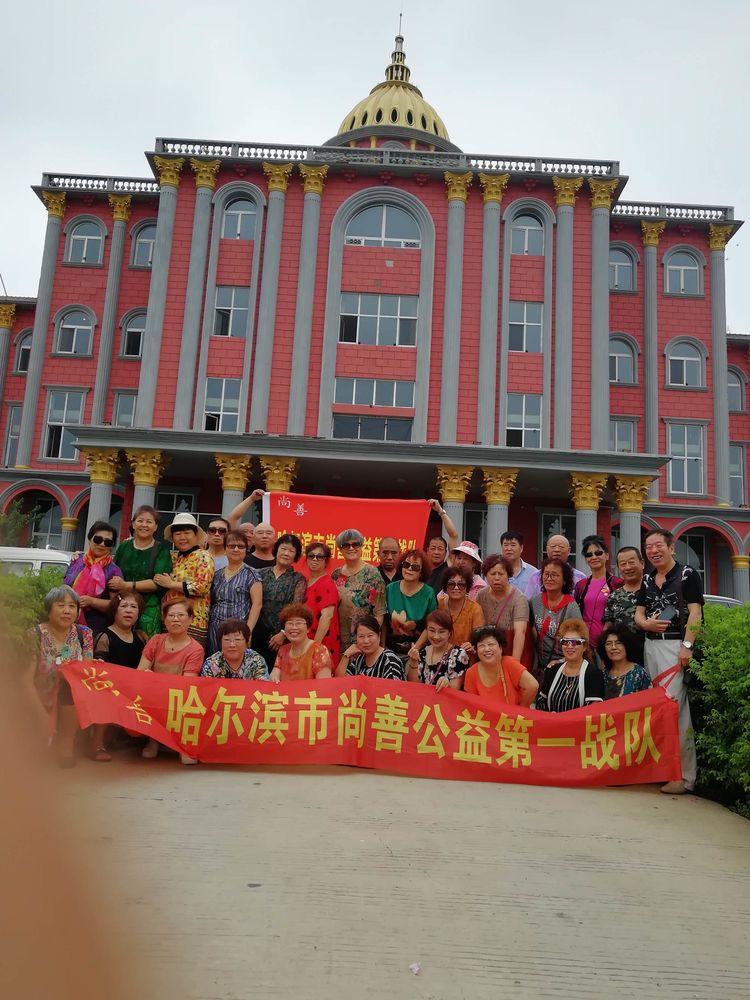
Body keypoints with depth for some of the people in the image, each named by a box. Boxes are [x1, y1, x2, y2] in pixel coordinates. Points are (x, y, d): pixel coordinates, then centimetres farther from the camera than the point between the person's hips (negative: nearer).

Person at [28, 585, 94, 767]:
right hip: (41, 703, -1)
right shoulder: (35, 636, -10)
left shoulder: (84, 634, -2)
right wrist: (43, 714, -21)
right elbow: (27, 681, -13)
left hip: (73, 703, 1)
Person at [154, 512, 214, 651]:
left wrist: (170, 584, -10)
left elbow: (202, 587, -17)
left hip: (193, 623, -6)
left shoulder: (203, 557, -4)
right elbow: (159, 583, 28)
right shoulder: (173, 557, 16)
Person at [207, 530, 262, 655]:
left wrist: (248, 630, -16)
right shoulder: (217, 575, 13)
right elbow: (210, 602, 18)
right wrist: (206, 625, 7)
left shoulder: (251, 575, -1)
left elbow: (257, 604, -8)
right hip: (214, 630, 5)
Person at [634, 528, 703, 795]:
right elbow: (638, 614, 15)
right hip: (651, 645, 7)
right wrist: (646, 623, -8)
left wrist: (687, 645, -18)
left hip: (676, 645, -7)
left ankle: (685, 774, -6)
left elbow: (695, 612, -9)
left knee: (675, 704, -12)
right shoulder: (647, 580, 16)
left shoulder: (687, 574, -1)